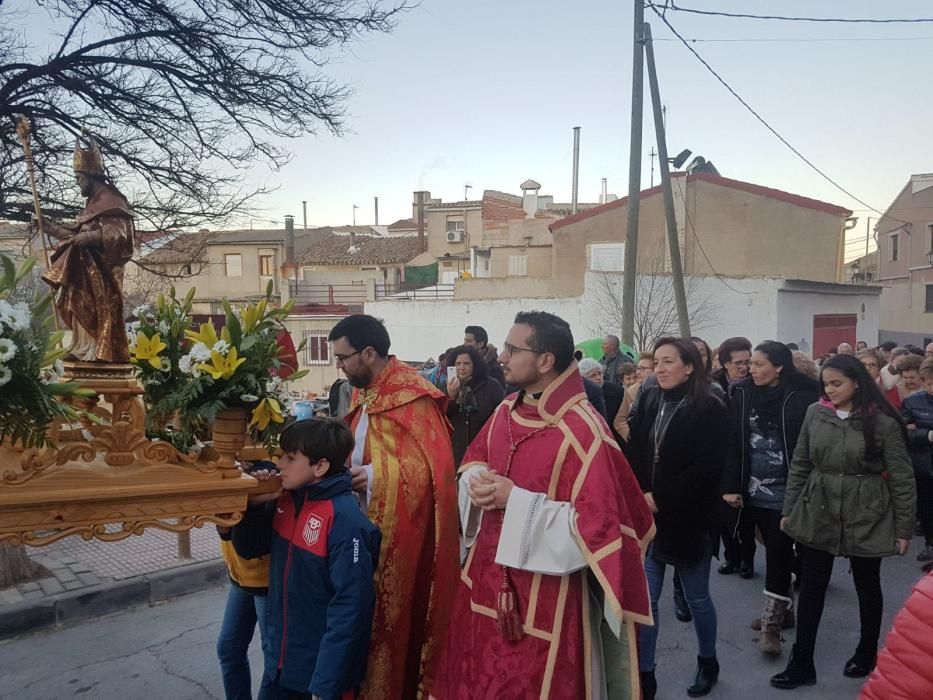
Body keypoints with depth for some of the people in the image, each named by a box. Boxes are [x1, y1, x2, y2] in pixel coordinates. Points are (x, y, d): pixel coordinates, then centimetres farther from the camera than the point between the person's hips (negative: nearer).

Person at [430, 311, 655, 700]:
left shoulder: (582, 431, -22)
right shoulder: (506, 410, 2)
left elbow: (598, 523, -23)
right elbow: (473, 460, 16)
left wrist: (516, 502, -23)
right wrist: (477, 482, -8)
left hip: (545, 591, -7)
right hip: (488, 573, 7)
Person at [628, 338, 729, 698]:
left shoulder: (709, 409, -9)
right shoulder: (648, 402, 4)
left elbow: (707, 468, -16)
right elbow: (634, 454, 3)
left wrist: (660, 499, -18)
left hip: (689, 518, -3)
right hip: (648, 517, 4)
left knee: (697, 598, 15)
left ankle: (708, 663, 38)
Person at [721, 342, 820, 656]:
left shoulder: (801, 397, -11)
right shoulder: (743, 394, 1)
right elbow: (734, 443, 1)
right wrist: (731, 486, -1)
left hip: (787, 490, -4)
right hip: (756, 489, 5)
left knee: (778, 552, -3)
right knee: (775, 550, 16)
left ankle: (771, 622, 6)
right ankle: (783, 609, 32)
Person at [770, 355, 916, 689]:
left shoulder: (883, 422, -11)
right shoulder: (815, 414, -2)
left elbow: (902, 477, -5)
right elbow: (799, 465, 5)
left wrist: (904, 527, -3)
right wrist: (789, 509, 7)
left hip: (865, 517, -3)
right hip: (816, 514, 3)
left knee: (867, 586, 16)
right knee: (811, 589, 7)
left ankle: (867, 654, 39)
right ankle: (801, 665, 17)